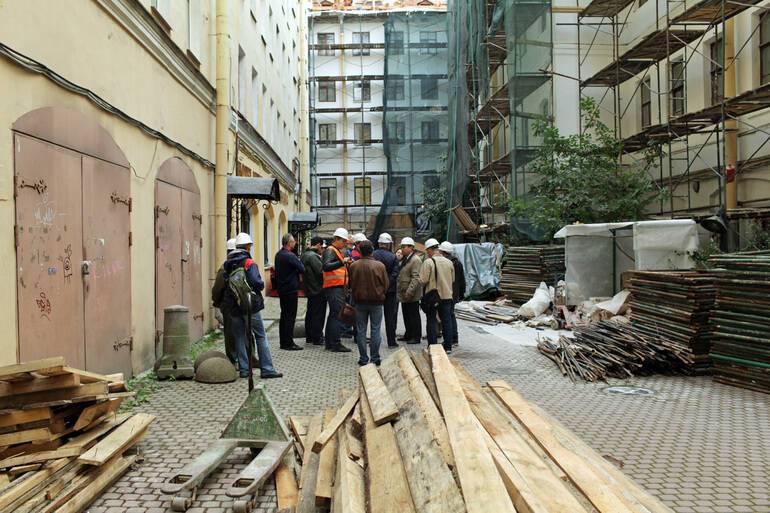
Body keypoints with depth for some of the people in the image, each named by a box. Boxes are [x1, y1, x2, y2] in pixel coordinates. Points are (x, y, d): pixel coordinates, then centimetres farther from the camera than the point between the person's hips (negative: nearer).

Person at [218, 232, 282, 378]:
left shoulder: (227, 264, 8)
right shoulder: (249, 263, -11)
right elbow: (256, 282, -23)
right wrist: (262, 285, -3)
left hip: (232, 306, 6)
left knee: (239, 337, 11)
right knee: (260, 336, 2)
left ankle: (243, 370, 13)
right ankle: (266, 369, 1)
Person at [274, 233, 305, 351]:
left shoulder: (278, 255, 9)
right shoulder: (290, 256, -19)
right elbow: (302, 269, -16)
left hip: (281, 289, 9)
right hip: (291, 289, -9)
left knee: (284, 315, 14)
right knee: (290, 316, -4)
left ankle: (283, 342, 20)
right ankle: (289, 343, -1)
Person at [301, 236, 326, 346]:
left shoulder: (305, 254, 12)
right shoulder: (313, 256, -19)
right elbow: (321, 270, -26)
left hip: (309, 289, 10)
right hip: (317, 290, -10)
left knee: (310, 313, 16)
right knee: (318, 314, -3)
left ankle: (309, 337, 24)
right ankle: (317, 338, 2)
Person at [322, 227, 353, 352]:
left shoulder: (337, 251, 22)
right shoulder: (330, 251, -10)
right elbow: (326, 267, -27)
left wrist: (347, 264, 14)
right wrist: (342, 262, -36)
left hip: (338, 287, 11)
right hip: (334, 287, -11)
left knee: (333, 314, 14)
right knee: (337, 315, -11)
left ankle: (328, 342, 22)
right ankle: (335, 344, -8)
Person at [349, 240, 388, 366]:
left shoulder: (353, 266, -6)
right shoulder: (380, 265, -11)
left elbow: (351, 285, 4)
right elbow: (386, 284, -2)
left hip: (360, 301, 1)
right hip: (376, 301, -1)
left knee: (361, 330, 8)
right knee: (375, 330, 6)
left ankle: (363, 358, 10)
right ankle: (375, 358, 7)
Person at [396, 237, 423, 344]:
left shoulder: (415, 260, -15)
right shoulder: (404, 259, 14)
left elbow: (416, 278, -22)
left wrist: (409, 292, -25)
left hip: (412, 295, -9)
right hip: (403, 294, 9)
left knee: (414, 316, 0)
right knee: (406, 315, 17)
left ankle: (416, 337, 9)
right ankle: (408, 335, 28)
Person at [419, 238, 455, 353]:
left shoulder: (428, 262, -13)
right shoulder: (449, 262, 2)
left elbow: (423, 280, -16)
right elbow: (453, 279, 11)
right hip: (447, 295, 4)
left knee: (432, 321, 5)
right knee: (446, 321, 11)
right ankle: (448, 347, 15)